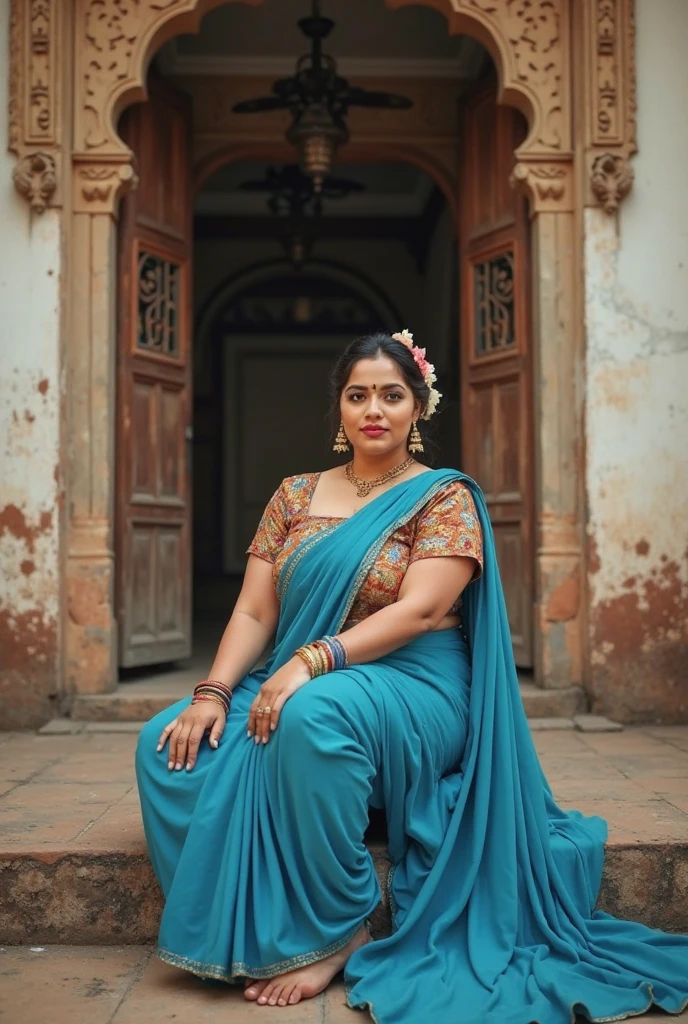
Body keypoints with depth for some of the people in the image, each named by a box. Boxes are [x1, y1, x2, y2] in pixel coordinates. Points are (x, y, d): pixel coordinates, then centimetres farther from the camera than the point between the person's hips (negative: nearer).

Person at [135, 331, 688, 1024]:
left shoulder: (446, 498, -1)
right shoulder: (294, 497, 13)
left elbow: (419, 611, -16)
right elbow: (253, 613, 6)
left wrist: (312, 661, -28)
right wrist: (214, 692, -12)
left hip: (411, 689, -5)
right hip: (294, 684, 5)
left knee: (312, 715, -38)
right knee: (169, 747, -19)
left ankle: (334, 934, -19)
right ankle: (243, 931, -6)